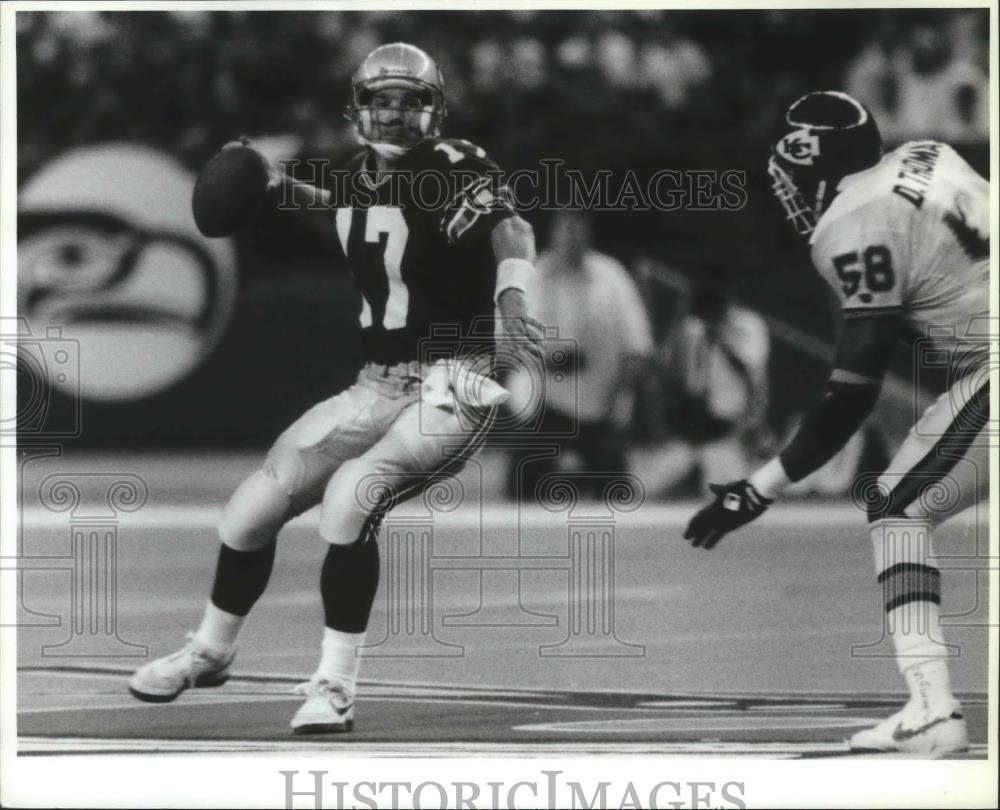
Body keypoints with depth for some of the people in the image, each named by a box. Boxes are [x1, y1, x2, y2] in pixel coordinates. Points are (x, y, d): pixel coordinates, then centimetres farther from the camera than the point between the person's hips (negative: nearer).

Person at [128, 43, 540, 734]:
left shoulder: (453, 172, -13)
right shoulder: (363, 174, 8)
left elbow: (509, 229, -34)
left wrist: (510, 300, -54)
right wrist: (284, 187, 17)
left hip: (452, 390, -7)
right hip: (378, 386, 7)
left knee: (350, 494, -30)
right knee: (254, 507, 5)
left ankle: (335, 686, -18)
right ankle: (211, 652, 33)